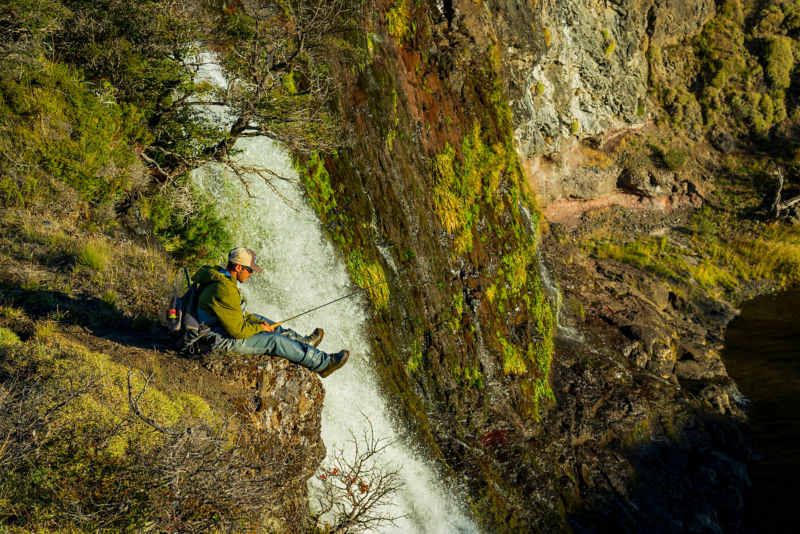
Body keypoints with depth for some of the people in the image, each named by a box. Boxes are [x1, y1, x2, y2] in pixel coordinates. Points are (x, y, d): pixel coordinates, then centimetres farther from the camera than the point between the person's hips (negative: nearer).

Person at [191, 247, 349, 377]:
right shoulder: (225, 291, -32)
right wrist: (260, 328, -9)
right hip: (223, 340, -10)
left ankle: (302, 341, 41)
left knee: (260, 320, 23)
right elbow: (237, 330, -27)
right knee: (275, 341, -7)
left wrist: (259, 322, 7)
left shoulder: (218, 276, 2)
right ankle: (323, 363, 2)